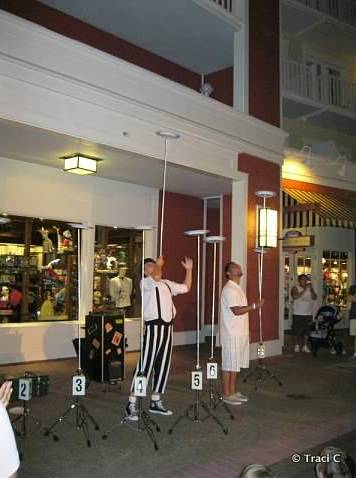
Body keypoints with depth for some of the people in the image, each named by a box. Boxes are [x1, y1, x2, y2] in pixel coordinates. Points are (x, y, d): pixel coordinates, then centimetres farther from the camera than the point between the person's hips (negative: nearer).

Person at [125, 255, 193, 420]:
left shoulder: (167, 284, 18)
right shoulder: (144, 282, -6)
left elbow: (186, 287, 28)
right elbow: (155, 277, -27)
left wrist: (189, 269, 22)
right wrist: (159, 264, -12)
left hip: (167, 327, 8)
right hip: (153, 327, -8)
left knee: (163, 366, 12)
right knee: (145, 366, -8)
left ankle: (155, 402, 24)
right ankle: (131, 404, -2)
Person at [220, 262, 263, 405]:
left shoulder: (238, 288, 16)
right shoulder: (229, 289, -16)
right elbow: (236, 310, -24)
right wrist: (254, 306, -23)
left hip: (240, 333, 10)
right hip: (231, 334, -10)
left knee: (236, 364, 14)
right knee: (229, 364, -2)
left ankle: (233, 391, 22)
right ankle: (227, 394, 7)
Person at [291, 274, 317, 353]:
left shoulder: (310, 288, 10)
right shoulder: (295, 288, -2)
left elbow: (315, 298, -3)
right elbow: (295, 297, -21)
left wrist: (311, 289, -16)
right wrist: (304, 290, -23)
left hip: (308, 314, 4)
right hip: (298, 314, -4)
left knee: (306, 331, 5)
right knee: (297, 331, 0)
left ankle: (305, 346, 15)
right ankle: (297, 346, 12)